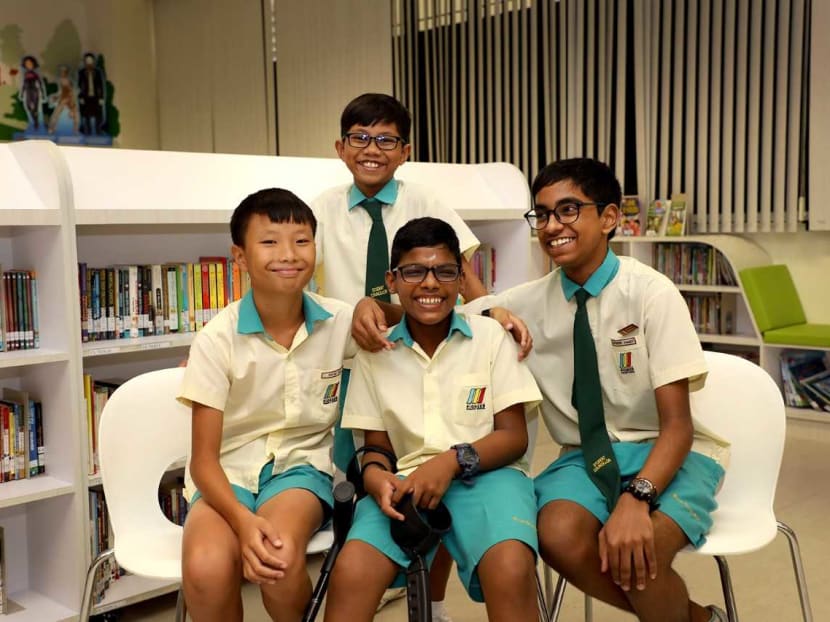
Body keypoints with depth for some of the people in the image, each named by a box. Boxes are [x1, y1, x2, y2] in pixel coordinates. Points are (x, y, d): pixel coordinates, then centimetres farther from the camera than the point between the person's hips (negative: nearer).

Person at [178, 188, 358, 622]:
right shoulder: (217, 339, -12)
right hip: (228, 473, 0)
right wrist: (243, 520, -31)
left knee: (279, 561, -33)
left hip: (300, 465, 1)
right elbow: (203, 458, -11)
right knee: (205, 569, -32)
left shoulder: (341, 322, -6)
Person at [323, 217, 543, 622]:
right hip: (407, 480, 2)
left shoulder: (491, 337, 2)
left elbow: (514, 436, 0)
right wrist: (375, 475, -12)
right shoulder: (374, 351, 8)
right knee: (350, 574, -28)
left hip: (483, 473, -1)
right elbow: (377, 446, 13)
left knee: (510, 572, -34)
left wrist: (453, 460, -18)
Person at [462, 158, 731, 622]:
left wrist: (635, 497, -34)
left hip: (667, 453, -3)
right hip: (586, 455, 4)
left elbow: (677, 424, -18)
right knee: (559, 537, -30)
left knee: (638, 553, -34)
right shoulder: (530, 302, -2)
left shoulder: (651, 294, -15)